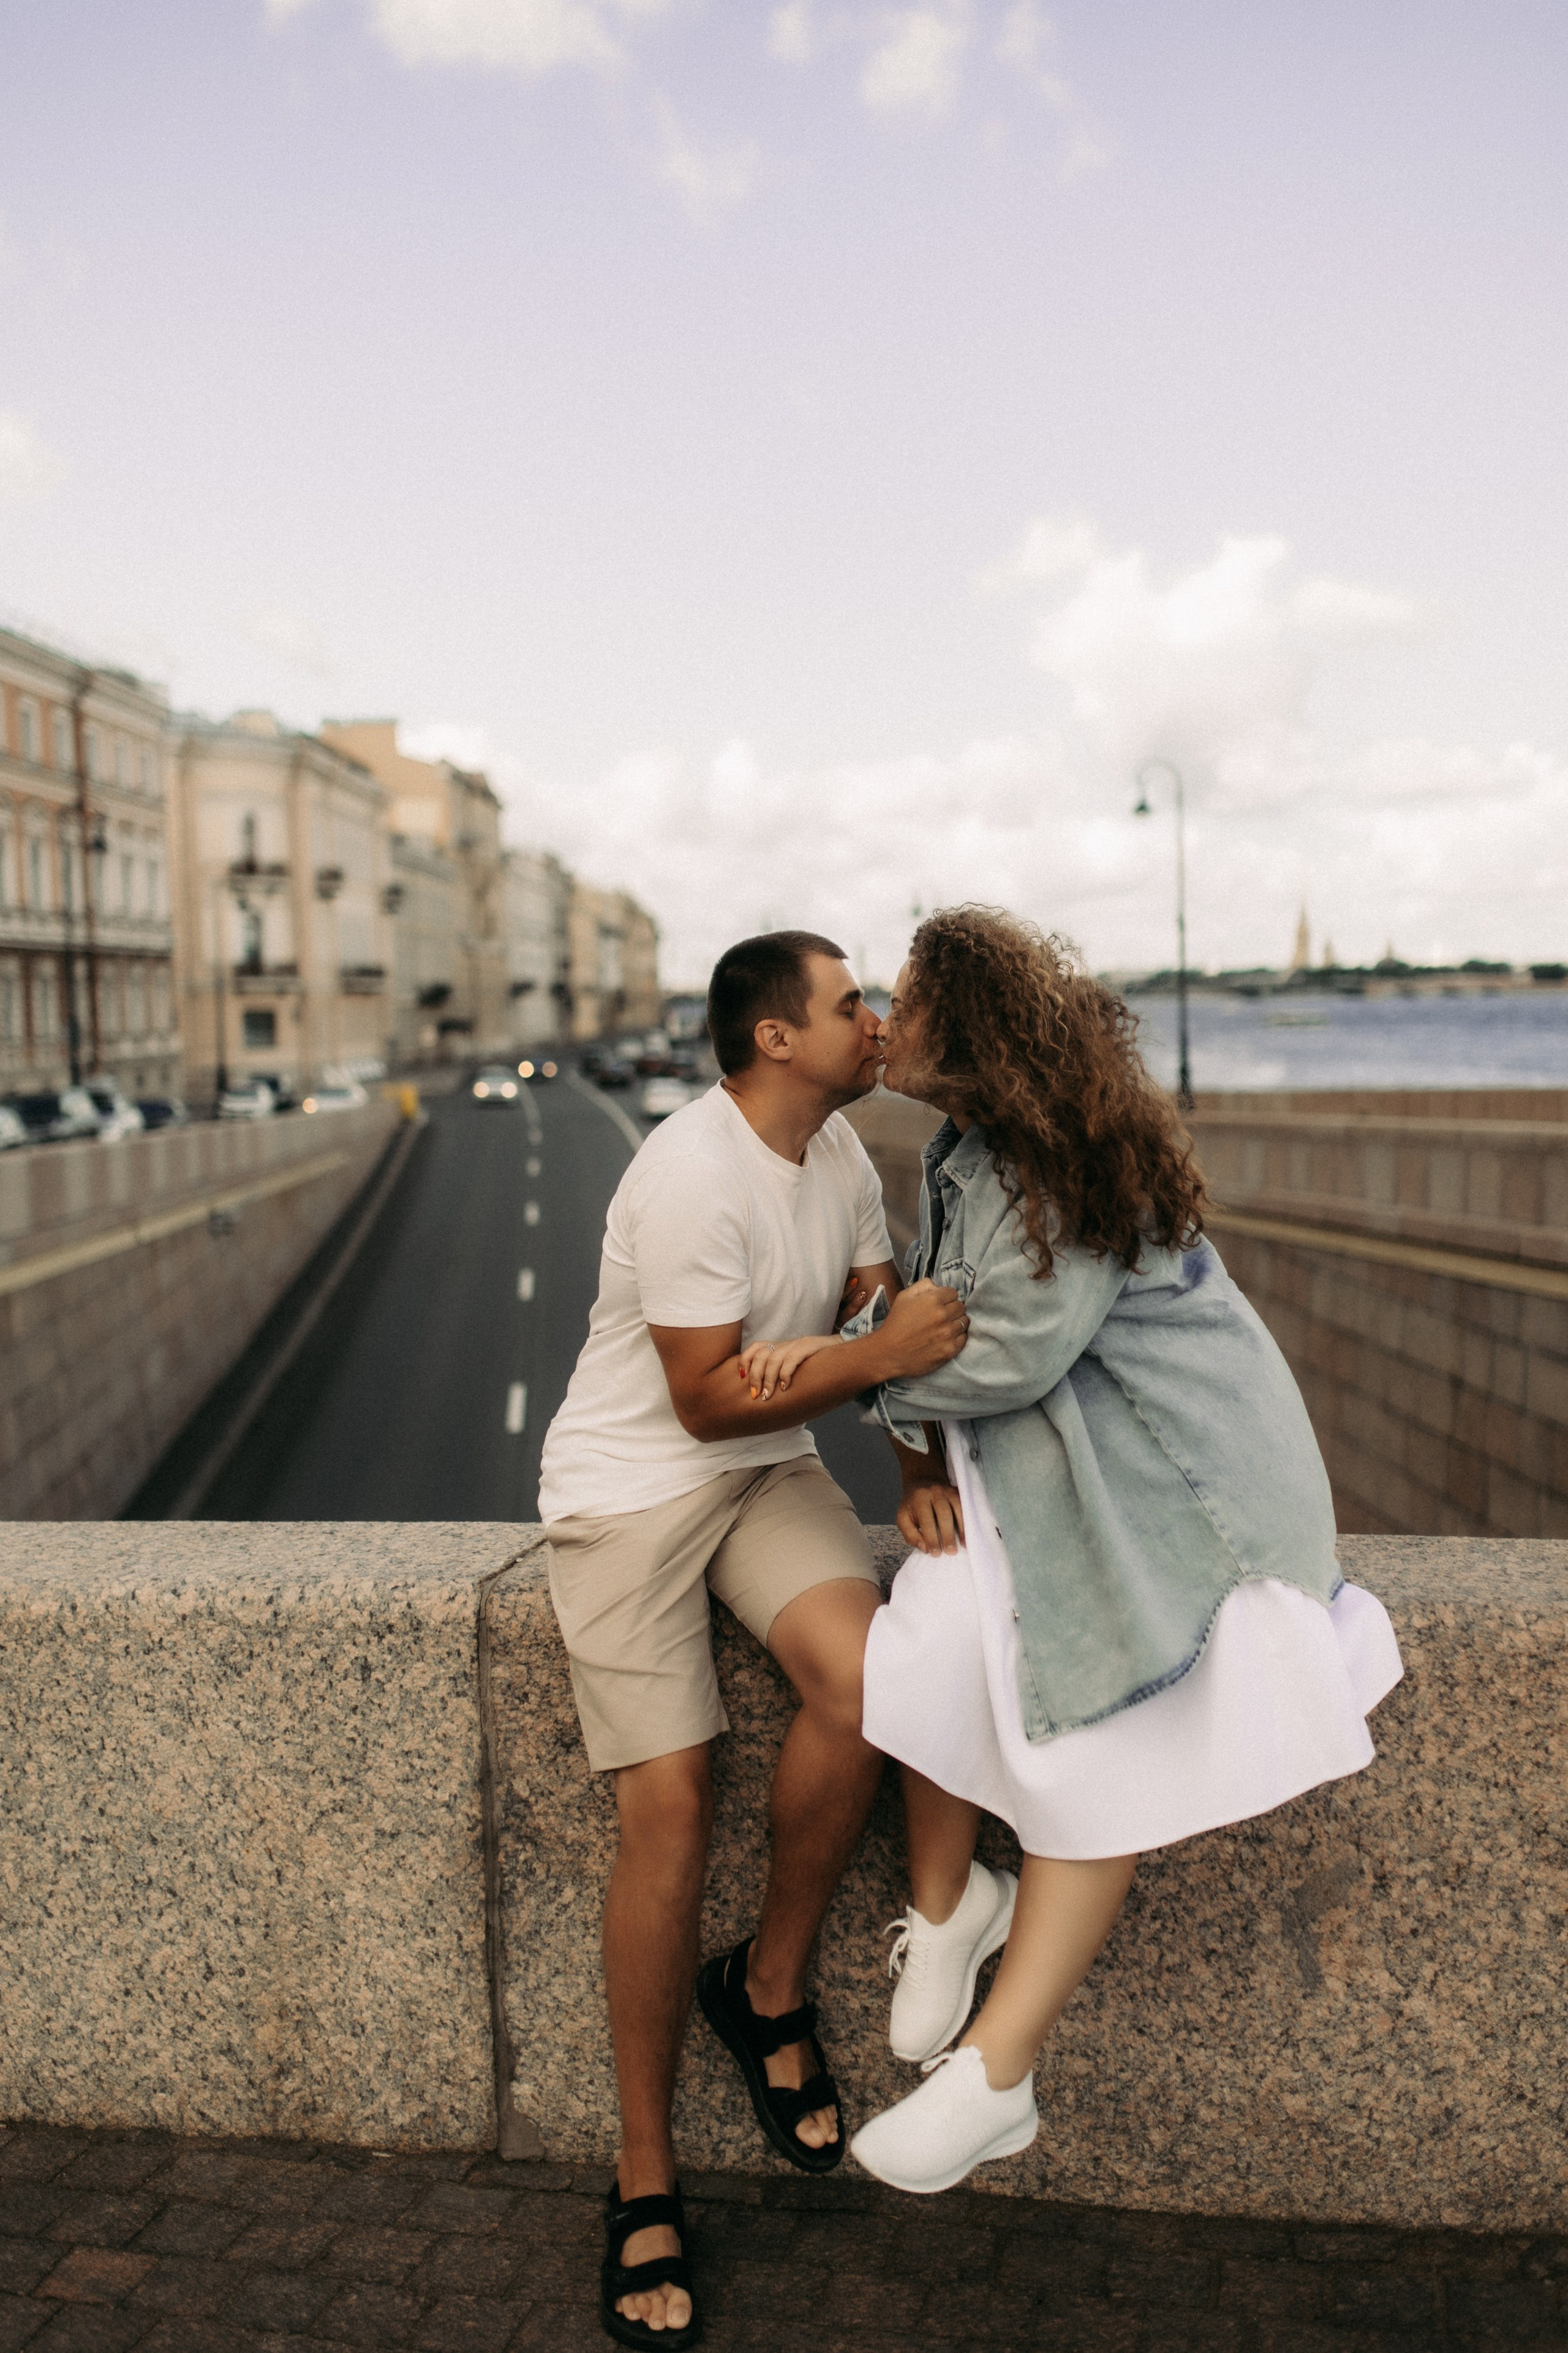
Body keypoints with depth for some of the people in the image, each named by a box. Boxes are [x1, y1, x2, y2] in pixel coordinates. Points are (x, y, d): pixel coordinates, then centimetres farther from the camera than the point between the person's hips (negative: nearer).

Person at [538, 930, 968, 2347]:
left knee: (863, 1675, -23)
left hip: (769, 1472, 6)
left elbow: (896, 1323, 8)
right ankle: (646, 2179, 9)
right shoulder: (692, 1179, -21)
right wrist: (879, 1354, -29)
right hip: (631, 1481, -6)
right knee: (669, 1810, -11)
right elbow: (707, 1400, -21)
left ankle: (769, 1993, 3)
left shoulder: (839, 1152, 5)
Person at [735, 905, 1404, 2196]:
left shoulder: (1076, 1159, -20)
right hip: (1038, 1453, 7)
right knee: (938, 1638, -18)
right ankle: (948, 1900, 5)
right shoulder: (961, 1152, 9)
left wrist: (851, 1361, -13)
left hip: (1170, 1468, -7)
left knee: (1104, 1742, -10)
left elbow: (1017, 1348, -23)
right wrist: (924, 1458, -4)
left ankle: (994, 2076, -6)